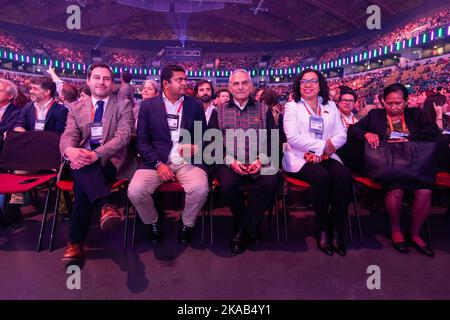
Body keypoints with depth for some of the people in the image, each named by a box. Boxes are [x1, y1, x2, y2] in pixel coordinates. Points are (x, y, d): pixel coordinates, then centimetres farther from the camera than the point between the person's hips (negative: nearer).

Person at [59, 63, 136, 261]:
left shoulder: (123, 105, 6)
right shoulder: (76, 108, 16)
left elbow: (123, 136, -9)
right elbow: (68, 136, 3)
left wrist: (96, 154, -27)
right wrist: (70, 151, -25)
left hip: (112, 161, -2)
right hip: (81, 161, 3)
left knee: (83, 182, -31)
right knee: (82, 168, -34)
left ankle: (76, 242, -26)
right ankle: (106, 206, -39)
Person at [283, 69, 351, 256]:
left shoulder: (330, 107, 17)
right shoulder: (292, 107, 5)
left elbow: (342, 134, 7)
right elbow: (293, 138, -10)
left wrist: (325, 149, -12)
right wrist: (323, 145, -13)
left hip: (326, 156, 4)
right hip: (299, 157, -3)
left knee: (344, 176, -26)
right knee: (322, 177, -32)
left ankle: (336, 229, -12)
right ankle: (322, 229, -12)